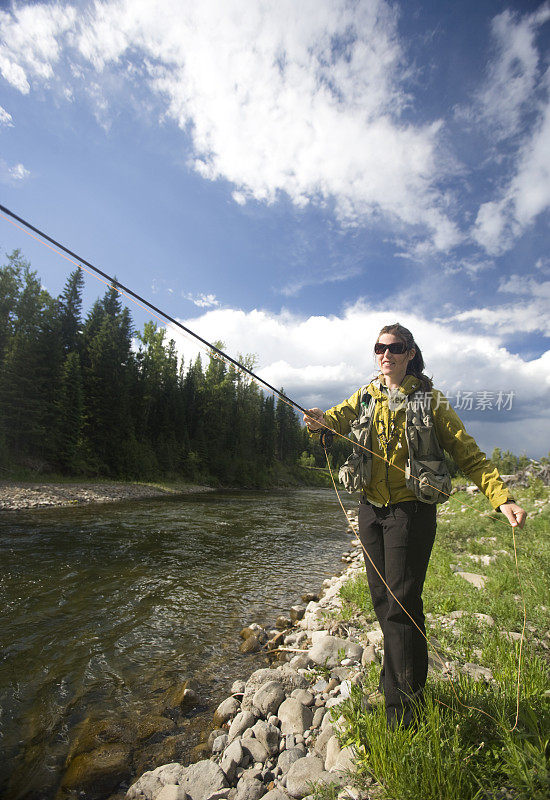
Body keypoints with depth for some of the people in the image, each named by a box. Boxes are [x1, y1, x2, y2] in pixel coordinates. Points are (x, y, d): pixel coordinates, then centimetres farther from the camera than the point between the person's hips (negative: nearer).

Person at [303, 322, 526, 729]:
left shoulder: (430, 400, -3)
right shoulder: (364, 398, 8)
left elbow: (468, 453, -4)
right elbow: (336, 418, -4)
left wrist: (502, 497, -17)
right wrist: (319, 421, -29)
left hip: (411, 510, -4)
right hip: (371, 509, 5)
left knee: (401, 604, -2)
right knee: (382, 599, 16)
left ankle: (403, 706, 19)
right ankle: (406, 677, 40)